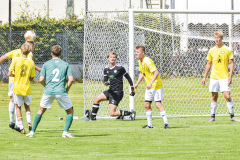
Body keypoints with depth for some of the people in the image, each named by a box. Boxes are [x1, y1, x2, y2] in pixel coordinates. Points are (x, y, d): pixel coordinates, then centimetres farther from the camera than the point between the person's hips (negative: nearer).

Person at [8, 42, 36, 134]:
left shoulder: (15, 60, -8)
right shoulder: (31, 62, -2)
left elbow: (10, 74, -9)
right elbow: (32, 78, 3)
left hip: (17, 88, -2)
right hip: (27, 88, 2)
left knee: (18, 107, 10)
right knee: (27, 106, 22)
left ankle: (21, 127, 1)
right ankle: (29, 122, -2)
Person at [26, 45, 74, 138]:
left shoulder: (46, 64, 11)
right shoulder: (66, 64, 10)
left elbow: (41, 80, 4)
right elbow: (71, 79, -1)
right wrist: (67, 90, 13)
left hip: (48, 91, 1)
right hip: (61, 91, -1)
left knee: (41, 110, 20)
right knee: (70, 111, 13)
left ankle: (32, 131, 16)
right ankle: (65, 132, -3)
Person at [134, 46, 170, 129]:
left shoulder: (147, 61, -20)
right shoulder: (140, 62, 9)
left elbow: (156, 72, -27)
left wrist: (151, 83, -33)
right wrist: (137, 84, 18)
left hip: (156, 86, -9)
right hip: (149, 87, 9)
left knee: (158, 104, -15)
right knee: (147, 105, 6)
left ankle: (166, 123, -13)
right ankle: (149, 124, 14)